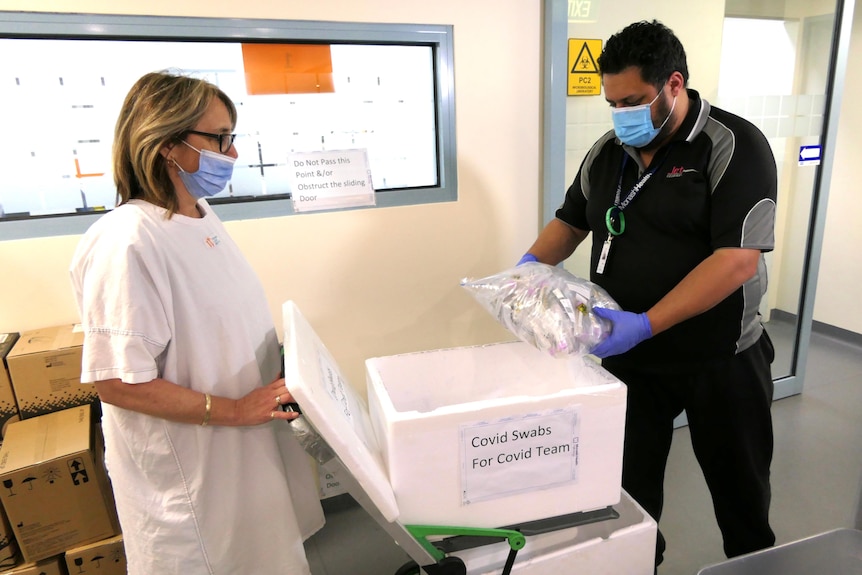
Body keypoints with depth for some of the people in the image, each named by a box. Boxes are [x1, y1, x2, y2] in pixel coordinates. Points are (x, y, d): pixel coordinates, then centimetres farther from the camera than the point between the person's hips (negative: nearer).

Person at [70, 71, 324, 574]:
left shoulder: (202, 216, 1)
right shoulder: (128, 242, -26)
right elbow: (117, 381, -25)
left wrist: (281, 382, 2)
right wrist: (233, 410, -22)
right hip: (190, 467, -8)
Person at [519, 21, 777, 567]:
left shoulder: (734, 147, -15)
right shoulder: (607, 152, 3)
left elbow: (739, 258, -24)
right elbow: (571, 220, 14)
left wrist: (646, 324, -32)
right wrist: (533, 264, -6)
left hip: (719, 360, -4)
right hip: (628, 356, 4)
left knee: (740, 488, 19)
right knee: (629, 486, 16)